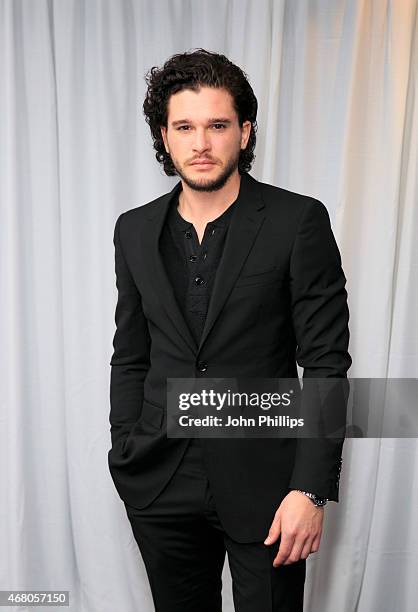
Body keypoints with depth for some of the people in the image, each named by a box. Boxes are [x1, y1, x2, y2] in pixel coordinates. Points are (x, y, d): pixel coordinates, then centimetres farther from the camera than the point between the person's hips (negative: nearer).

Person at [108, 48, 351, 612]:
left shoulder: (299, 221, -9)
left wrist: (311, 490, -14)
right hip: (160, 486, 4)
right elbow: (130, 358, 10)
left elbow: (326, 361, -10)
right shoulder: (136, 230, 4)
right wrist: (126, 459, 7)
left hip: (264, 481, -3)